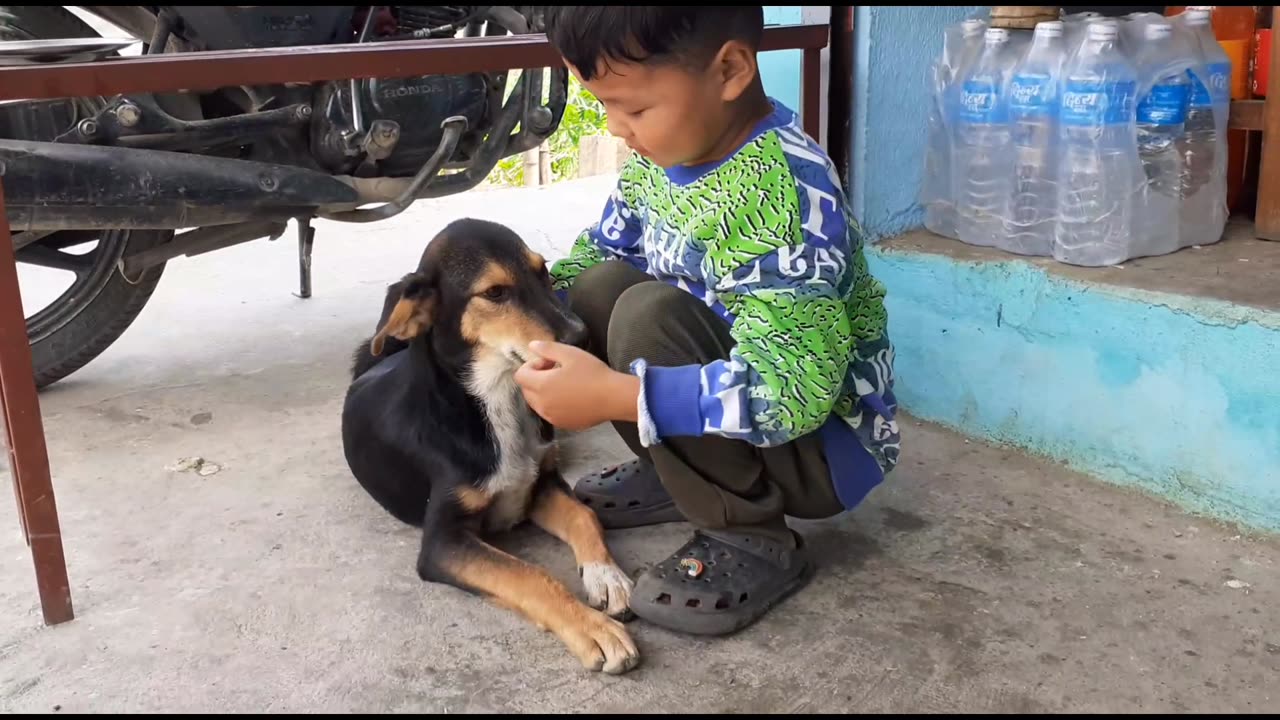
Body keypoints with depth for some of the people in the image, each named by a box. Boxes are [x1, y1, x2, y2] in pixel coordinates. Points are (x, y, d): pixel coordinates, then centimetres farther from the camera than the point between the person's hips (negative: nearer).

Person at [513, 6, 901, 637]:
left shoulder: (780, 195, -31)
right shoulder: (661, 152, -4)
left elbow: (792, 389, -37)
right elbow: (597, 253, 12)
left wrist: (615, 396, -39)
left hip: (821, 439, -8)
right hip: (726, 402, 8)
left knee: (649, 314, -28)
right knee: (601, 286, -8)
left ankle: (751, 539, -14)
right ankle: (677, 475, 8)